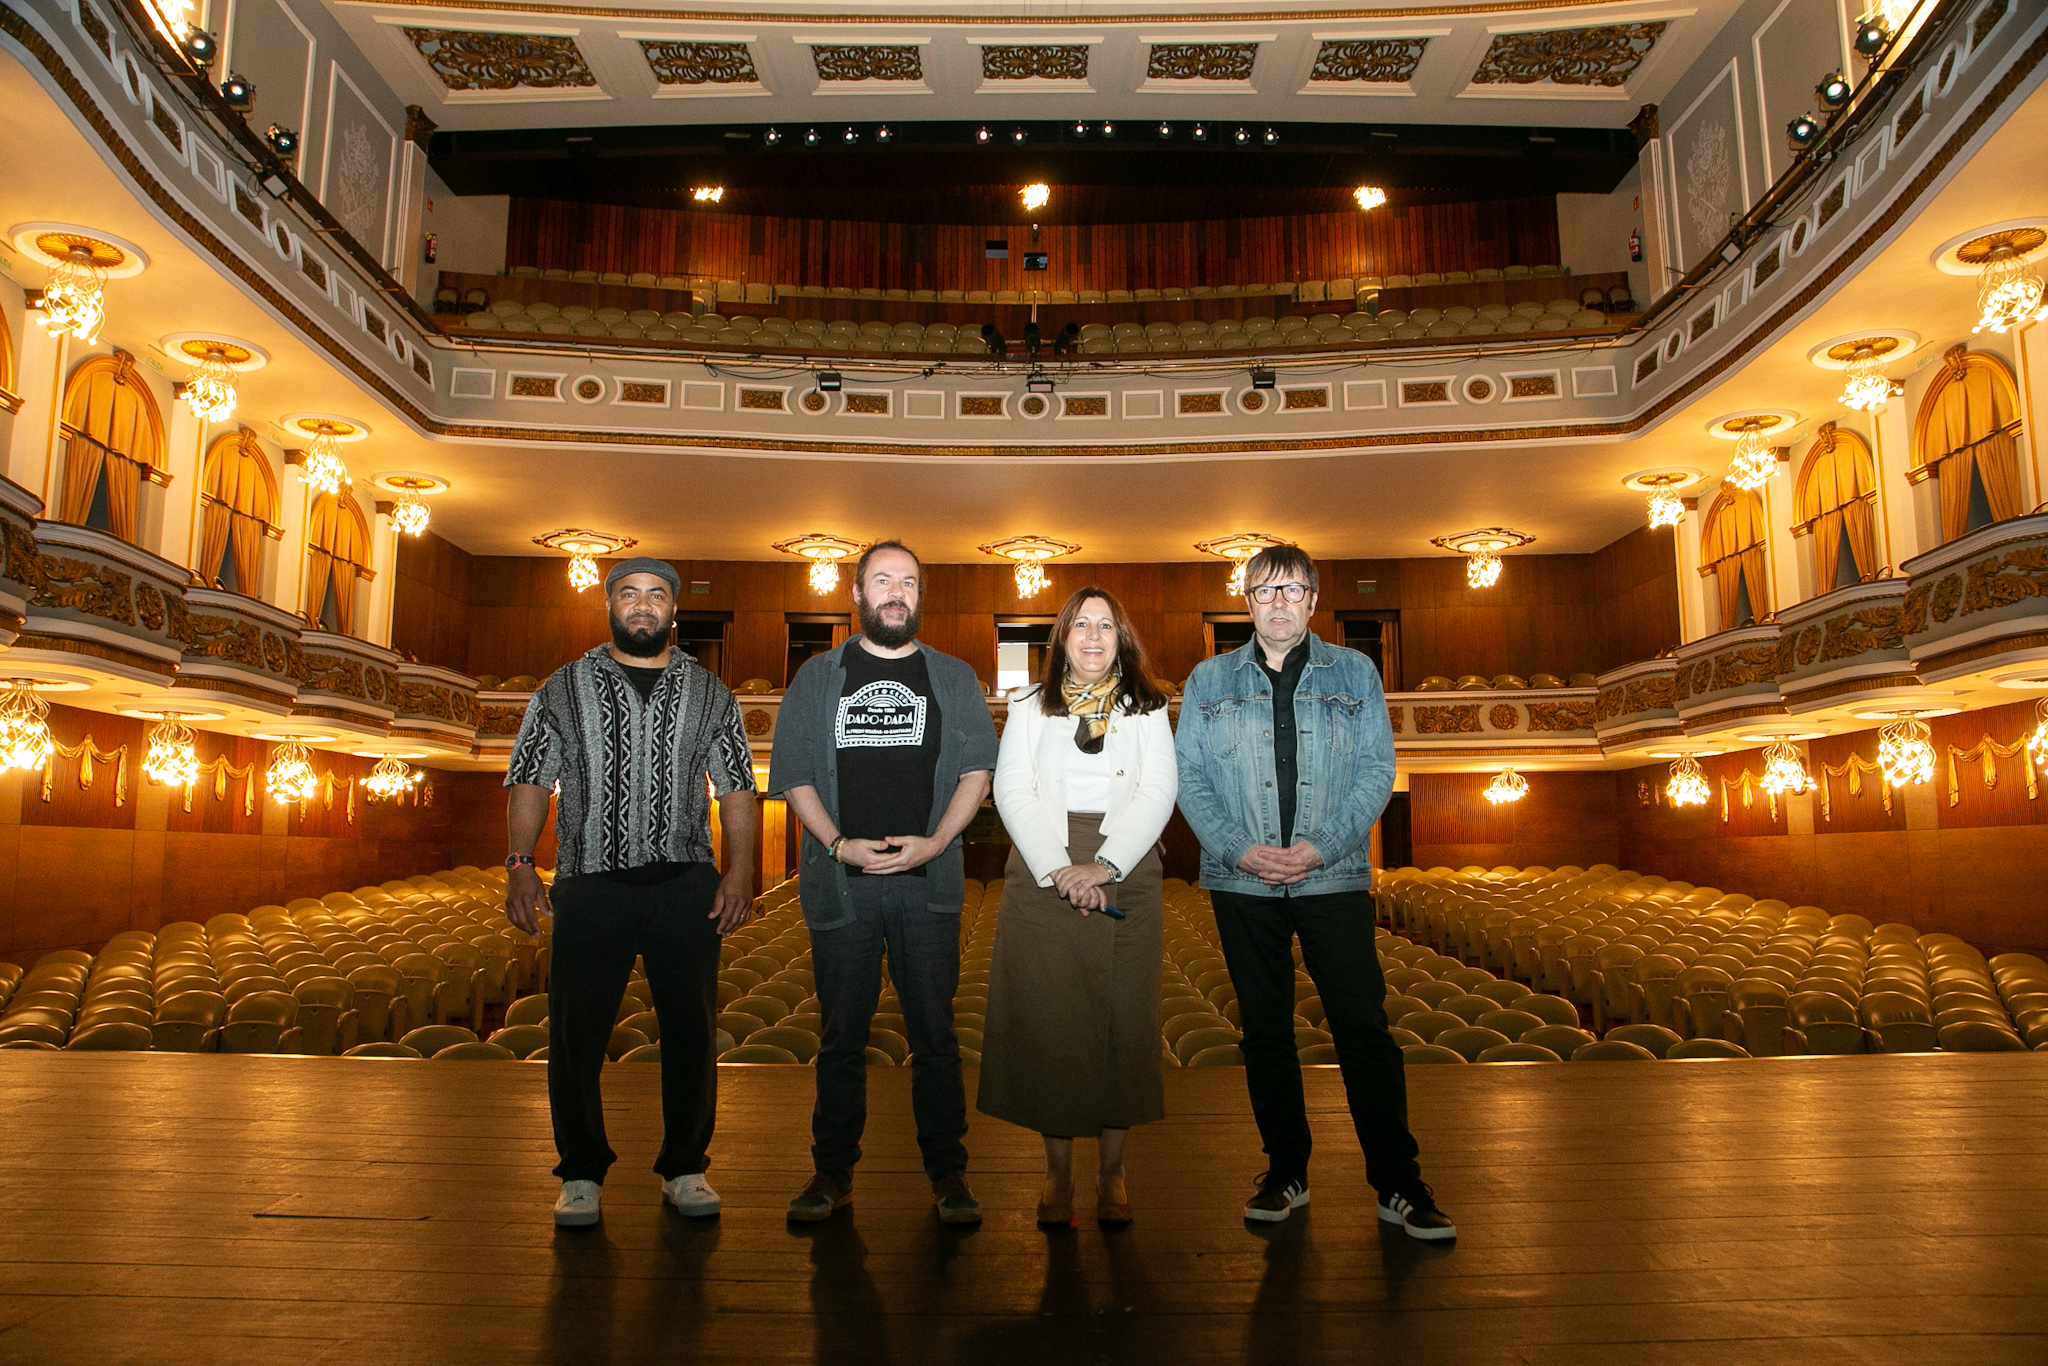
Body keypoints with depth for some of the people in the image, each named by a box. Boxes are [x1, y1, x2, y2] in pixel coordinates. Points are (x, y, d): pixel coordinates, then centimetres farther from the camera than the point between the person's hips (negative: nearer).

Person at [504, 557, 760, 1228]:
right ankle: (582, 1172, 20)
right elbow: (530, 783, 7)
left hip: (685, 885, 1)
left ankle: (684, 1167, 20)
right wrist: (519, 865, -5)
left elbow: (737, 791, 8)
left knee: (692, 1031, 4)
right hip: (589, 883, 0)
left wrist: (741, 871, -4)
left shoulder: (709, 694, 11)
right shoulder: (563, 689, 10)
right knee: (576, 1032, 3)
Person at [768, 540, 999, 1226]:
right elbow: (794, 773, 6)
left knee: (934, 1034, 4)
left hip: (928, 883, 0)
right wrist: (839, 844, -8)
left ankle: (947, 1173, 16)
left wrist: (934, 842, -9)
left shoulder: (953, 677, 10)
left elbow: (977, 770, 5)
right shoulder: (817, 677, 10)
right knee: (841, 1034, 8)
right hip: (841, 880, 0)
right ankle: (833, 1173, 21)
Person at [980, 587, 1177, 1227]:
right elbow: (1012, 791, 1)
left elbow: (1158, 792, -1)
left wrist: (1104, 866, -13)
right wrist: (1058, 868, -12)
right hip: (1041, 877, 0)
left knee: (1121, 1018, 1)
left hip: (1125, 877, 0)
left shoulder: (1147, 708, 10)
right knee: (1046, 1018, 0)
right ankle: (1057, 1170, 13)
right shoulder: (1029, 705, 10)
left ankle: (1111, 1172, 14)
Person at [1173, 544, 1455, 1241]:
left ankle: (1397, 1182, 10)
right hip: (1241, 881, 1)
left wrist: (1322, 845, -11)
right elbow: (1187, 774, 3)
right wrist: (1236, 847, -11)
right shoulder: (1208, 680, 9)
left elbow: (1376, 769, 1)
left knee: (1364, 1024, -2)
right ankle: (1286, 1171, 21)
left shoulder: (1355, 673, 8)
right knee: (1264, 1028, 8)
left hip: (1333, 876, -1)